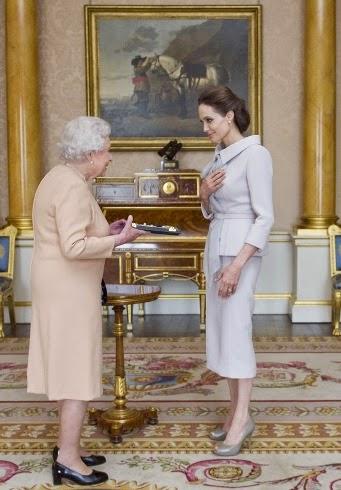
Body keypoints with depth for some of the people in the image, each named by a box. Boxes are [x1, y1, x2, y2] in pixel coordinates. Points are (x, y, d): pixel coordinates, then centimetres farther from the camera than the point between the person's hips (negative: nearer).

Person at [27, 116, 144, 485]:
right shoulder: (73, 187, -19)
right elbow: (74, 247, -27)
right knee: (78, 371, -2)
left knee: (67, 367, 15)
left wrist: (104, 232, 11)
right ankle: (68, 458, 5)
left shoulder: (58, 177, 12)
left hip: (58, 286, 10)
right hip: (69, 288, -10)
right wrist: (117, 240, -18)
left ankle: (67, 446, 25)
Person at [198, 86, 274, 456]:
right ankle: (236, 412, 18)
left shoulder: (255, 154, -13)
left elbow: (265, 218, -17)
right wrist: (204, 192, -5)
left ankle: (242, 418, 4)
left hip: (241, 249, -9)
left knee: (235, 328, -7)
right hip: (215, 245, 9)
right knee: (221, 328, 9)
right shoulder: (219, 156, 11)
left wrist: (237, 265, -22)